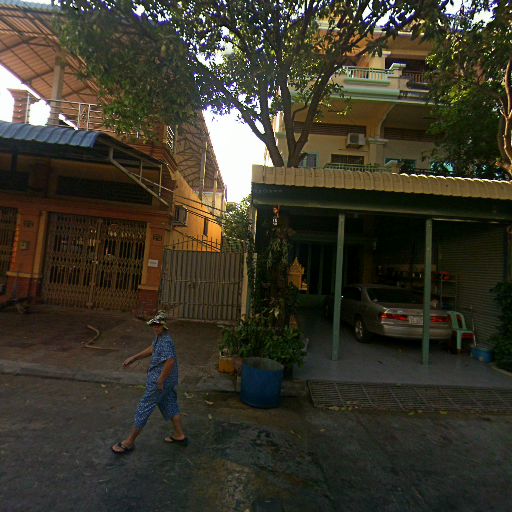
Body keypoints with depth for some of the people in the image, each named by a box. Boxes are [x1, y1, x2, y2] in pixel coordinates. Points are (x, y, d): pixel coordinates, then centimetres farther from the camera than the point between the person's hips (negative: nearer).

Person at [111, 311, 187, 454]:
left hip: (159, 382, -9)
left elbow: (170, 361, -37)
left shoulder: (166, 341, -27)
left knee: (143, 409, 6)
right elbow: (151, 349, 19)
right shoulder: (159, 336, 3)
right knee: (170, 406, 20)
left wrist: (160, 381, -27)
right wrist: (133, 358, 18)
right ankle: (180, 436, 33)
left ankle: (129, 442, 23)